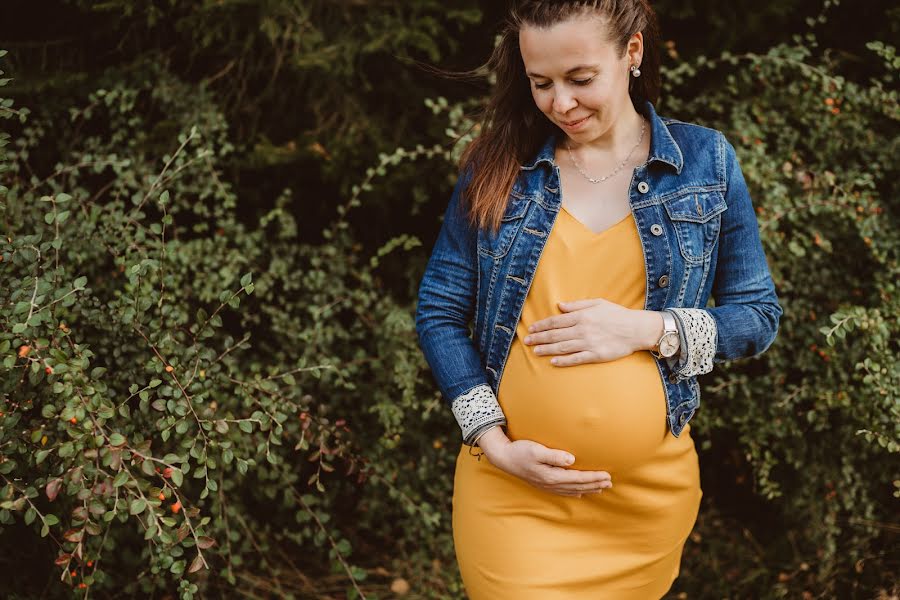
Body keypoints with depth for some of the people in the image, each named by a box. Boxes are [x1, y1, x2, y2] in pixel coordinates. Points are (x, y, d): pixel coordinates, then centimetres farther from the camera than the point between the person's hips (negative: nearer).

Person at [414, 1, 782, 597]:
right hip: (511, 486, -1)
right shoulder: (499, 163, 0)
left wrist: (648, 329, -14)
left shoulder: (706, 160, 0)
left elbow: (758, 314, 3)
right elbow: (439, 311, 2)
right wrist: (493, 442, -10)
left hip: (649, 495, 1)